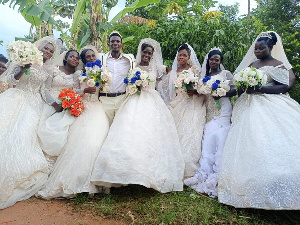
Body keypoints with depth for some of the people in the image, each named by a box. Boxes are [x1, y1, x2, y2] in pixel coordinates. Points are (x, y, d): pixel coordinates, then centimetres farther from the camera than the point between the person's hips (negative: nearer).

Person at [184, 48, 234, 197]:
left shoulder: (226, 73, 7)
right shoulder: (205, 76, 21)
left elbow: (234, 90, -2)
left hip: (222, 112, -4)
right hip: (209, 113, 4)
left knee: (220, 140, -9)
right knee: (207, 141, -3)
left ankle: (217, 176, -6)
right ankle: (206, 173, 0)